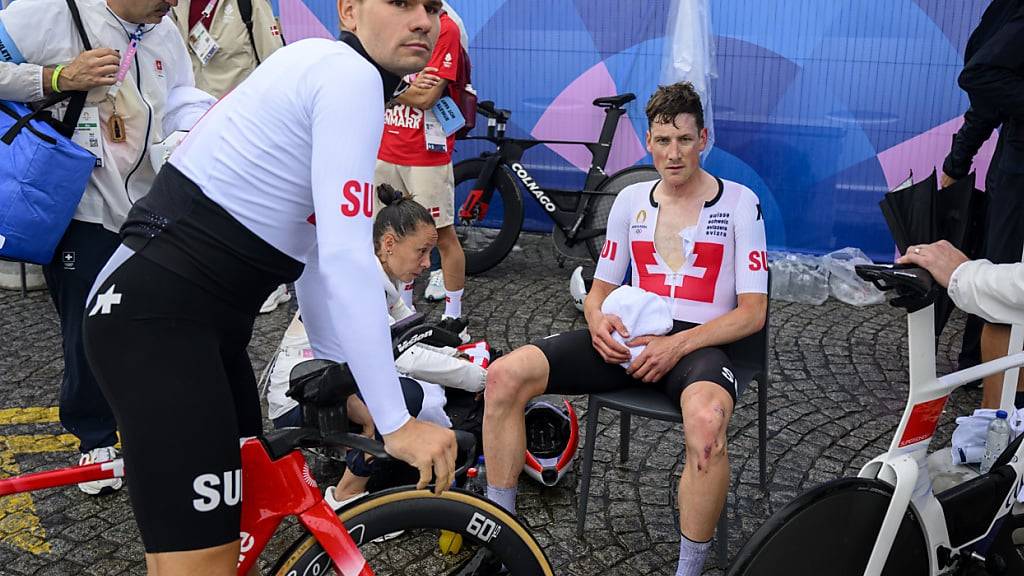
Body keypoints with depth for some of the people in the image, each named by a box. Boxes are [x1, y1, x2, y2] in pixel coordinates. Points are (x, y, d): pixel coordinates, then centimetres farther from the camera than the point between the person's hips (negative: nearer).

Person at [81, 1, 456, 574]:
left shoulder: (323, 75, 19)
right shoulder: (350, 76, -13)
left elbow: (317, 248, 22)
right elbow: (348, 257, -22)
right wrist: (397, 423, -19)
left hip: (203, 320, 11)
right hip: (156, 318, -11)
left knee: (240, 522, 20)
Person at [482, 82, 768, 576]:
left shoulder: (739, 202, 2)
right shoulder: (631, 200, 14)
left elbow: (752, 313, -3)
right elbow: (600, 289, 19)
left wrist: (677, 346, -17)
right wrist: (599, 322, -7)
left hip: (697, 342, -4)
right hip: (631, 335, 4)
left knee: (706, 420, -42)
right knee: (504, 376, -17)